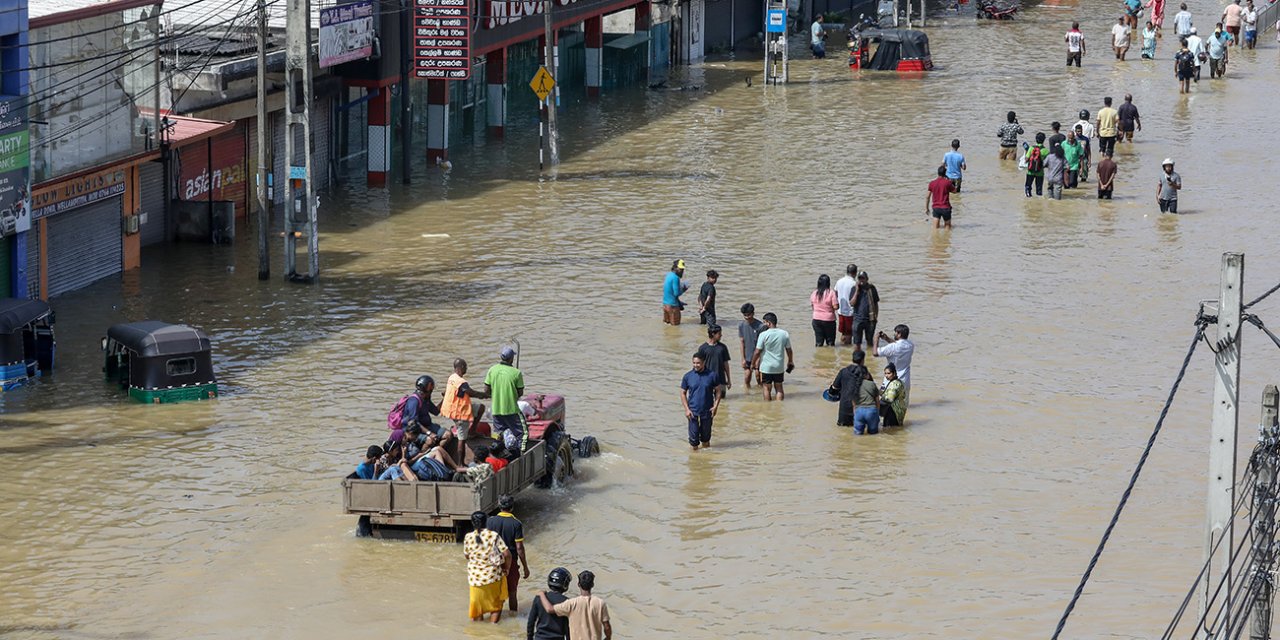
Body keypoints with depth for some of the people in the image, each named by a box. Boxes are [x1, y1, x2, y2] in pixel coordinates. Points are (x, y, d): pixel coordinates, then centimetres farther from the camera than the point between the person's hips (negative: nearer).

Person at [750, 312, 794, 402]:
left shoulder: (763, 335, -15)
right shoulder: (784, 334, -3)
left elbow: (757, 352, -11)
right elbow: (789, 350, 6)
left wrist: (752, 363, 3)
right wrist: (790, 362, 22)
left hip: (766, 367, -3)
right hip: (779, 367, 3)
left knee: (767, 389, 9)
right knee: (779, 388, 13)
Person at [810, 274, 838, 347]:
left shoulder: (814, 293, -1)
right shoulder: (831, 293, -13)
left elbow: (812, 305, 9)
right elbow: (836, 307, -15)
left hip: (816, 319, 3)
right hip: (829, 319, -3)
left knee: (818, 342, 10)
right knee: (830, 342, 10)